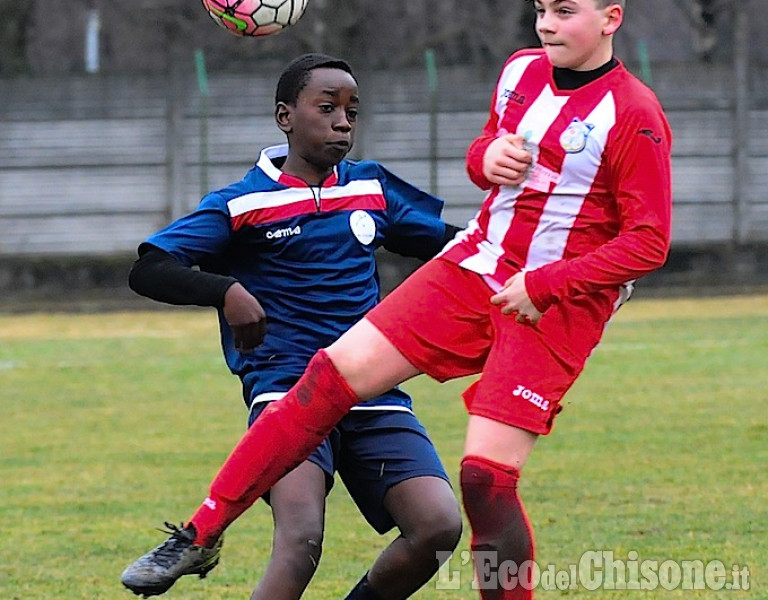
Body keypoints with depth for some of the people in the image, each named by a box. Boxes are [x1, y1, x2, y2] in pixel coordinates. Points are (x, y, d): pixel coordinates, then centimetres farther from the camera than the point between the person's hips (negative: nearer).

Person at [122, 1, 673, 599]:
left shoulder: (634, 117, -15)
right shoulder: (522, 71, 7)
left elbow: (648, 243, -15)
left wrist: (541, 286, -21)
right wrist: (488, 158, -2)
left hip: (553, 306, -6)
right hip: (471, 270, 6)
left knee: (486, 476, -15)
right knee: (334, 374, -5)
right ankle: (203, 532, -2)